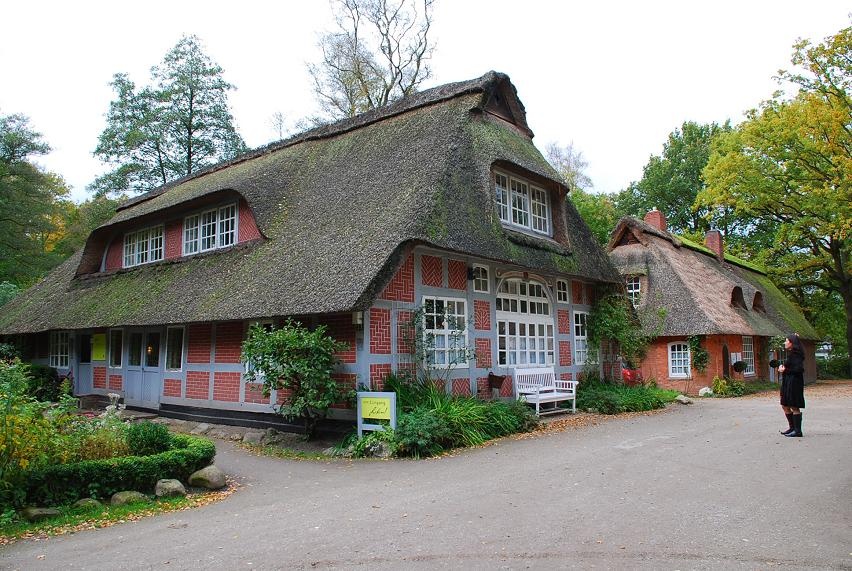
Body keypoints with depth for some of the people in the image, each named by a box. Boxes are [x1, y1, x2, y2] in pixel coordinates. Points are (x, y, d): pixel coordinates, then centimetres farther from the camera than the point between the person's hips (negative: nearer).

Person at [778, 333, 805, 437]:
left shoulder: (795, 354, -16)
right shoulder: (791, 353, 14)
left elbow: (799, 369, -24)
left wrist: (785, 370, -16)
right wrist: (783, 367, 8)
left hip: (794, 383, -10)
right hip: (787, 382, 10)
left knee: (794, 407, -4)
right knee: (785, 406, 15)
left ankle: (798, 431, 3)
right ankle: (792, 428, 25)